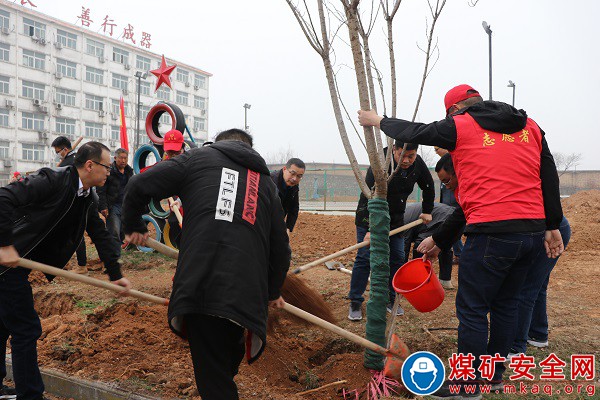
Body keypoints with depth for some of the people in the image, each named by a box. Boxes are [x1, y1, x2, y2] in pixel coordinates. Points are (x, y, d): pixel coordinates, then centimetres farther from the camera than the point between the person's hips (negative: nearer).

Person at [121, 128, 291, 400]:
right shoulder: (265, 181, 23)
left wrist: (133, 226, 25)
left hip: (200, 285, -3)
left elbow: (139, 185, 6)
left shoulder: (199, 157, 14)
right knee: (226, 367, 27)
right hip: (248, 292, 4)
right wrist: (273, 291, 38)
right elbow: (281, 249, 22)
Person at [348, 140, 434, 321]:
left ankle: (390, 299, 17)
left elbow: (428, 187, 11)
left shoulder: (418, 164, -9)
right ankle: (355, 303, -1)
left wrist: (427, 211, 12)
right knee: (364, 258, -9)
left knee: (397, 259, 4)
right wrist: (371, 229, -35)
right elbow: (368, 198, -30)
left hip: (395, 219, 6)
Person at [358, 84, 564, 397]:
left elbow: (413, 132, 10)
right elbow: (549, 176, 12)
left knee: (472, 308, 4)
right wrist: (552, 226, 15)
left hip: (492, 233, -7)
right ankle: (495, 373, 32)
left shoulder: (460, 126, -1)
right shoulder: (530, 127, 14)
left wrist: (378, 121, 27)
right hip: (534, 231, 7)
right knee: (505, 303, 19)